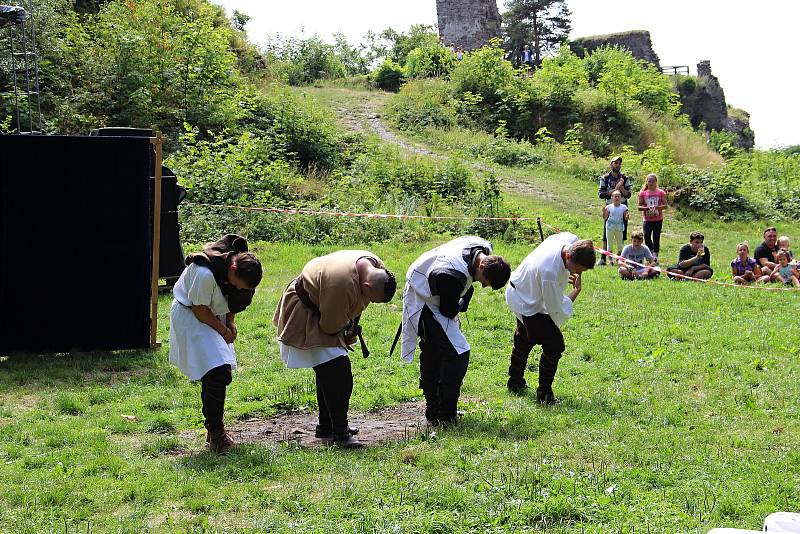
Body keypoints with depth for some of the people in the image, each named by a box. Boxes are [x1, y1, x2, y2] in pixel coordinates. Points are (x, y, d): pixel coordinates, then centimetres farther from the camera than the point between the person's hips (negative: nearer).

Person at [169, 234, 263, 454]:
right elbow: (200, 309, -22)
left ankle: (213, 428, 17)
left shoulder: (239, 268, -12)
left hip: (215, 316, 7)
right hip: (190, 316, -7)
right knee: (216, 372, -18)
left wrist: (231, 322, -4)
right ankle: (215, 431, -10)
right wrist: (223, 330, -12)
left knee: (220, 374, 5)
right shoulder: (205, 274, -35)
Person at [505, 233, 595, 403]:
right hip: (528, 305, -10)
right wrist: (577, 290, -21)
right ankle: (544, 395, 2)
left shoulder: (572, 240, -23)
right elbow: (557, 308, -30)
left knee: (524, 340, 25)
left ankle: (515, 383, 44)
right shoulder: (550, 272, -44)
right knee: (554, 344, -11)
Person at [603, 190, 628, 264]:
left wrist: (627, 216, -22)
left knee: (619, 244, 8)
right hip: (610, 228, -1)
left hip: (619, 228, 1)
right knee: (610, 244, 4)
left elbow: (626, 218, 0)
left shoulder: (623, 207, -1)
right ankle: (610, 259, 10)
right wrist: (604, 212, -18)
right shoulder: (609, 207, -2)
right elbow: (605, 218, 0)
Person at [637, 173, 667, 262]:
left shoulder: (661, 192, 0)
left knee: (656, 237, 5)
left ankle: (655, 255, 13)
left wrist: (657, 207, -20)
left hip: (658, 219, 0)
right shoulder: (643, 193, 1)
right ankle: (651, 251, -3)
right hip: (647, 219, 0)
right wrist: (647, 208, -18)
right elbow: (639, 207, 0)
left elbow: (665, 205, -2)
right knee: (647, 236, -19)